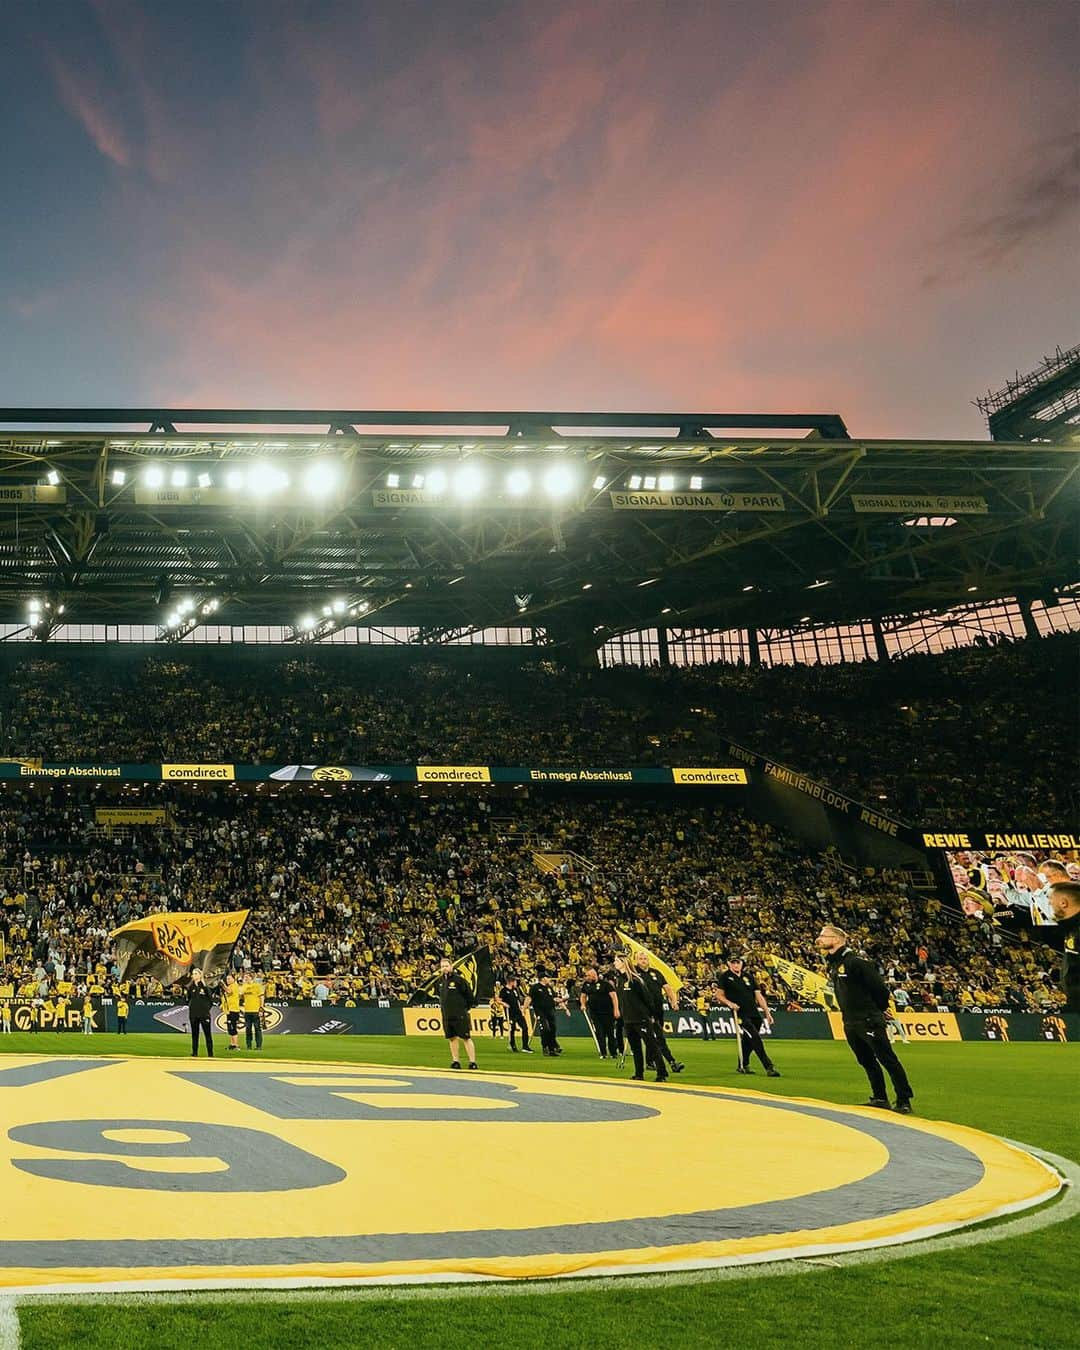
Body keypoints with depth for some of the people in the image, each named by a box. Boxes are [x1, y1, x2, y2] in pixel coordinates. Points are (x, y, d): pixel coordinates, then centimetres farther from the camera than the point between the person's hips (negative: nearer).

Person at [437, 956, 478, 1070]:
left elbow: (469, 995, -6)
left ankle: (472, 1062, -4)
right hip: (446, 1015, 6)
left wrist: (466, 1008, -2)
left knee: (466, 1038, -5)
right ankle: (456, 1061, 18)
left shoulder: (459, 979, -12)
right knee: (452, 1038, 10)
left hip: (460, 1015, -6)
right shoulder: (441, 980, 9)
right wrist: (442, 1005, 16)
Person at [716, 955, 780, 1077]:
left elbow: (758, 995, 13)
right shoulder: (725, 977, 2)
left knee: (748, 1041, 11)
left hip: (755, 1014, 5)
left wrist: (767, 1013, 7)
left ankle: (743, 1066, 29)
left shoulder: (749, 976, 14)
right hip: (740, 1014, -5)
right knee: (756, 1039, -15)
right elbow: (719, 995, 4)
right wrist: (729, 1003, -15)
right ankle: (769, 1067, -17)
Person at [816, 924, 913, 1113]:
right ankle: (880, 1099, 24)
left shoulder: (855, 961, -17)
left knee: (888, 1060, -3)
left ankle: (904, 1101, 2)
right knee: (867, 1061, 14)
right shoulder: (832, 964, 10)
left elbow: (879, 986, -15)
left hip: (869, 1021, -9)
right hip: (850, 1023, 9)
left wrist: (879, 1010, -2)